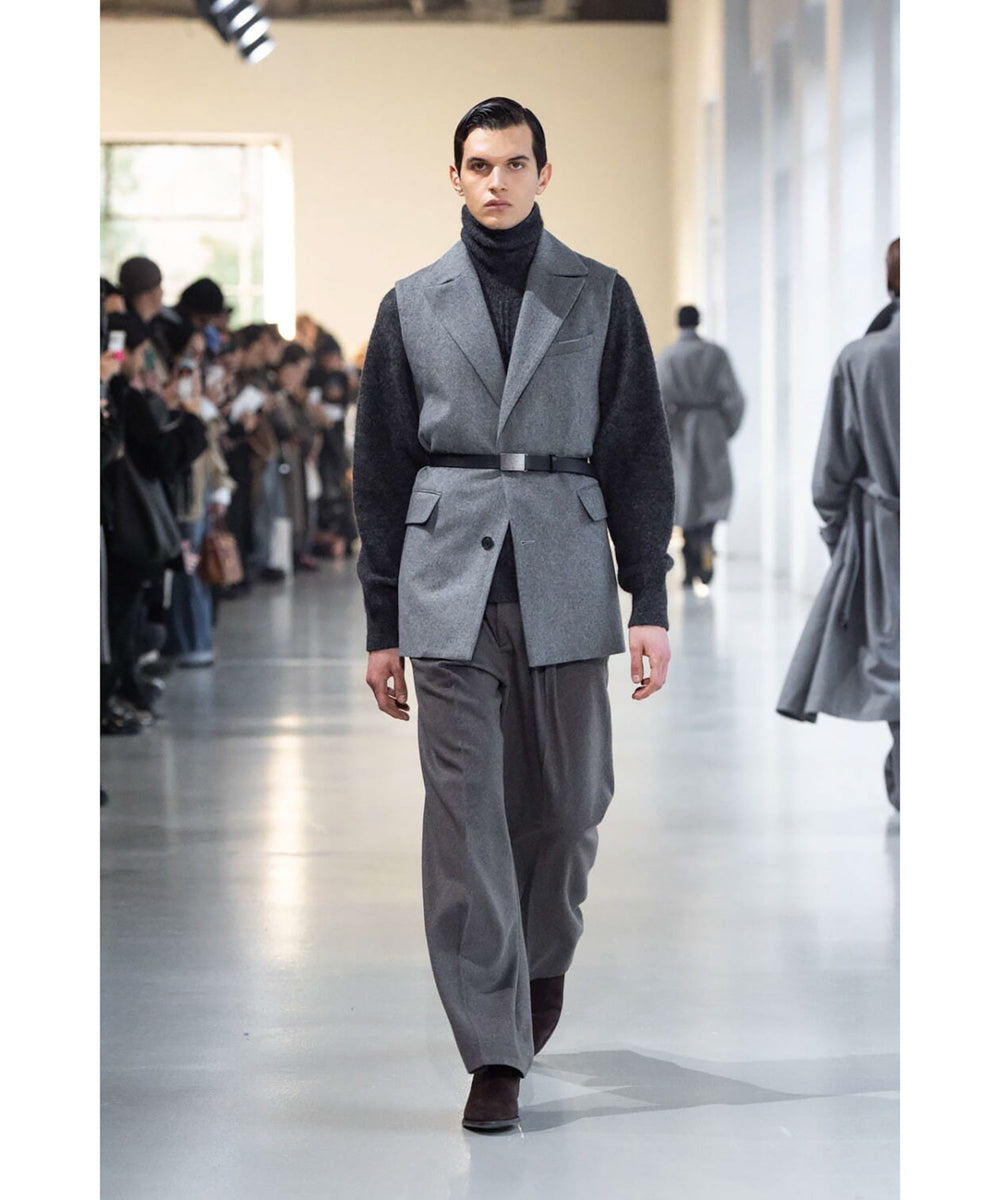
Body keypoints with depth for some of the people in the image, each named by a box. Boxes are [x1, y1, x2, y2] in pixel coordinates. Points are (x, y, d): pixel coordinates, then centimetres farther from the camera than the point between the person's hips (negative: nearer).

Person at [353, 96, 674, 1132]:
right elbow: (380, 467, 9)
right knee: (464, 812, -5)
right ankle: (494, 1053, -1)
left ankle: (544, 958, 37)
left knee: (566, 803, 6)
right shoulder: (412, 306, 8)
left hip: (563, 577, 0)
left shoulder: (599, 297, 7)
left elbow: (639, 454, 5)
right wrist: (382, 625, 7)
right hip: (449, 577, 0)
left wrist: (649, 602, -2)